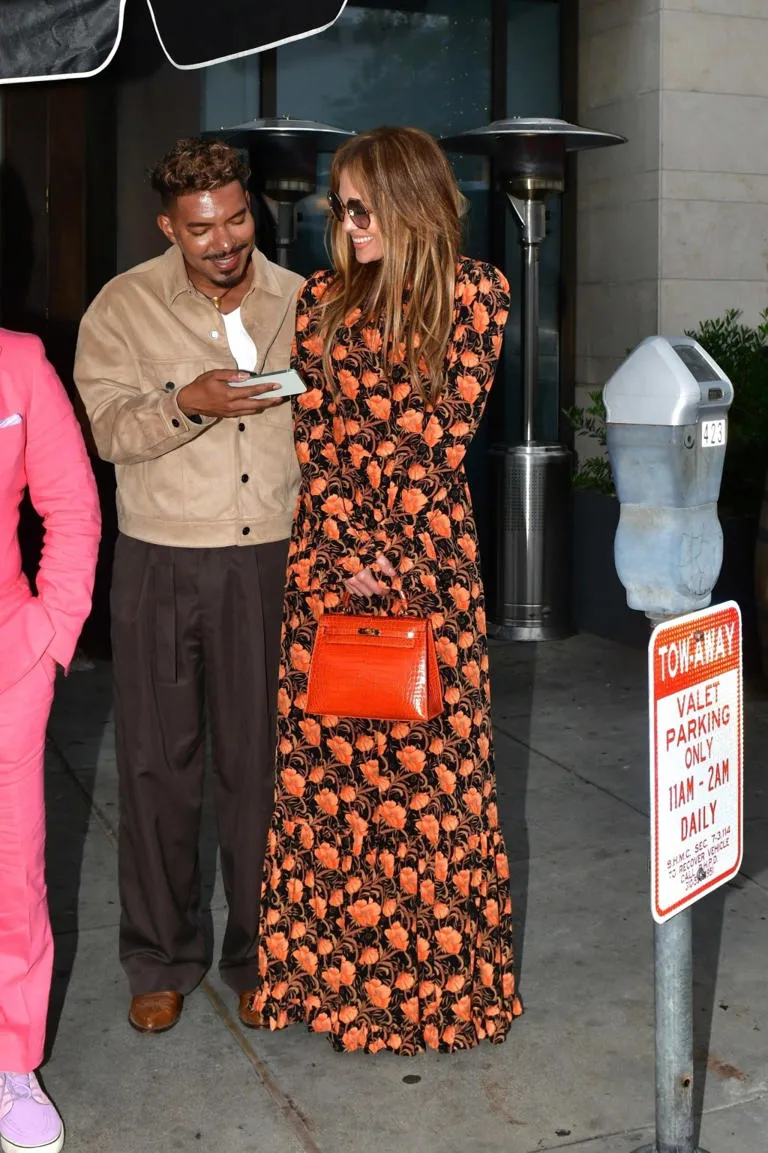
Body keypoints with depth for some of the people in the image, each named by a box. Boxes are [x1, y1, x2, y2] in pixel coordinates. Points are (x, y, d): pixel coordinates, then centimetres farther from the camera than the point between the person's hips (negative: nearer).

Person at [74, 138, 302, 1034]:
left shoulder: (299, 300, 6)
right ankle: (161, 960, 23)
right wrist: (187, 403, -24)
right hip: (161, 564, -1)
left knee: (264, 762, 6)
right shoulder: (123, 306, 0)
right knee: (157, 763, 5)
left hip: (274, 558, 1)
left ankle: (259, 954, 24)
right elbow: (109, 427, -9)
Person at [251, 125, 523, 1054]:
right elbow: (311, 432, 3)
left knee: (429, 758, 3)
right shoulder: (323, 297, 9)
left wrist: (392, 560, -13)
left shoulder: (474, 293, 0)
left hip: (428, 557, -3)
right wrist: (347, 551, -9)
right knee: (323, 759, 7)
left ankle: (436, 972, 19)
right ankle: (330, 969, 22)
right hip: (329, 557, 3)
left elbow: (446, 434, -7)